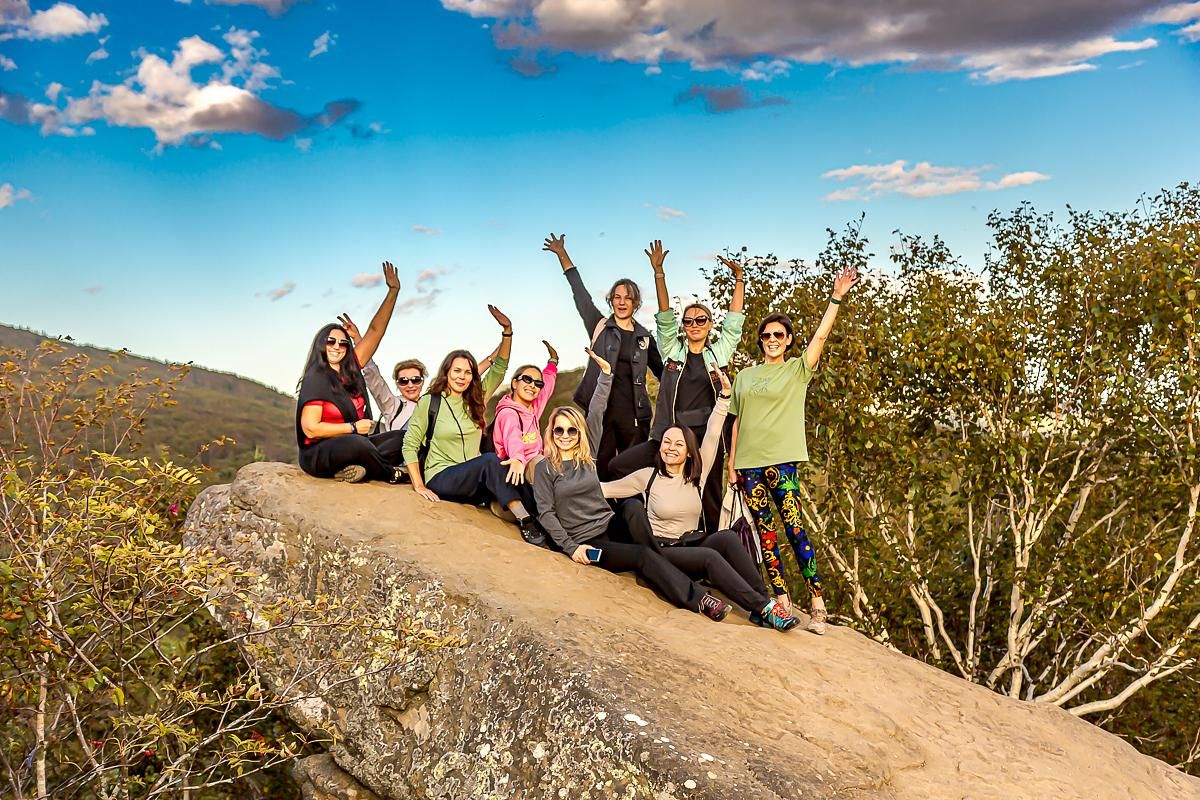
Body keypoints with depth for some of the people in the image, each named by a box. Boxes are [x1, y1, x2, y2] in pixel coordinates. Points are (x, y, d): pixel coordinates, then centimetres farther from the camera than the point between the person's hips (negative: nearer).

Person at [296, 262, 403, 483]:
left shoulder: (351, 369, 8)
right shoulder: (315, 379, -9)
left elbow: (375, 331, 8)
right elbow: (310, 429, -16)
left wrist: (393, 291, 5)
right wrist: (353, 427, -13)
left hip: (354, 445, 8)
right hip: (319, 454, -8)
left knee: (403, 438, -6)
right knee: (356, 443, -39)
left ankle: (360, 468, -25)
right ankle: (393, 476, -12)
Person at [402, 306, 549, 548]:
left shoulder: (475, 400, 12)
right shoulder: (429, 401, -1)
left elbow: (499, 369, 6)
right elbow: (410, 446, -2)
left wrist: (507, 330, -6)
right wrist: (419, 486, -12)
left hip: (473, 481, 5)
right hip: (441, 478, -5)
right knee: (491, 460, -35)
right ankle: (526, 523, -41)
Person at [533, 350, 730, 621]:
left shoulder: (587, 455, 8)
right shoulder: (544, 468, -2)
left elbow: (596, 414, 3)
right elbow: (546, 513, -6)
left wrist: (605, 373, -3)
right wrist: (570, 547, -16)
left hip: (612, 526, 4)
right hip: (586, 541, -4)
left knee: (631, 506, -30)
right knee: (644, 557, -25)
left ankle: (657, 561, -20)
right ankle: (698, 600, -27)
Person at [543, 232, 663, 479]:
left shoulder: (644, 337, 11)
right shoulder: (599, 326, 6)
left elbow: (662, 371, 21)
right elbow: (579, 291, 6)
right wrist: (562, 254, 7)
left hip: (633, 413, 2)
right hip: (599, 409, -1)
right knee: (600, 474, -1)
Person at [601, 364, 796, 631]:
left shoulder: (697, 475, 8)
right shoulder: (648, 476, 1)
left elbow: (712, 436, 1)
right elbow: (605, 488, 2)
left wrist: (724, 394, -4)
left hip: (693, 544, 4)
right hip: (661, 551, -4)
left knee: (728, 537, -28)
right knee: (711, 558, -32)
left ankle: (764, 603, -28)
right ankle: (764, 609, -34)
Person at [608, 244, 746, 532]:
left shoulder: (719, 353, 10)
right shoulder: (673, 350, 8)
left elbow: (734, 320, 6)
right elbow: (665, 316, 0)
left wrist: (739, 279, 0)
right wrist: (658, 272, -9)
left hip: (708, 438, -1)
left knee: (711, 503, 4)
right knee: (618, 466, -10)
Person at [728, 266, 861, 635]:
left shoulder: (798, 371, 5)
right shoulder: (745, 376, 15)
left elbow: (821, 335, -7)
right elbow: (737, 421, 15)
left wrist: (836, 298, -14)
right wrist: (731, 463, 10)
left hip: (782, 461, -4)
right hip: (748, 463, 4)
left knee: (795, 529, -11)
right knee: (765, 532, 5)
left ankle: (817, 603, -7)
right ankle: (781, 599, 11)